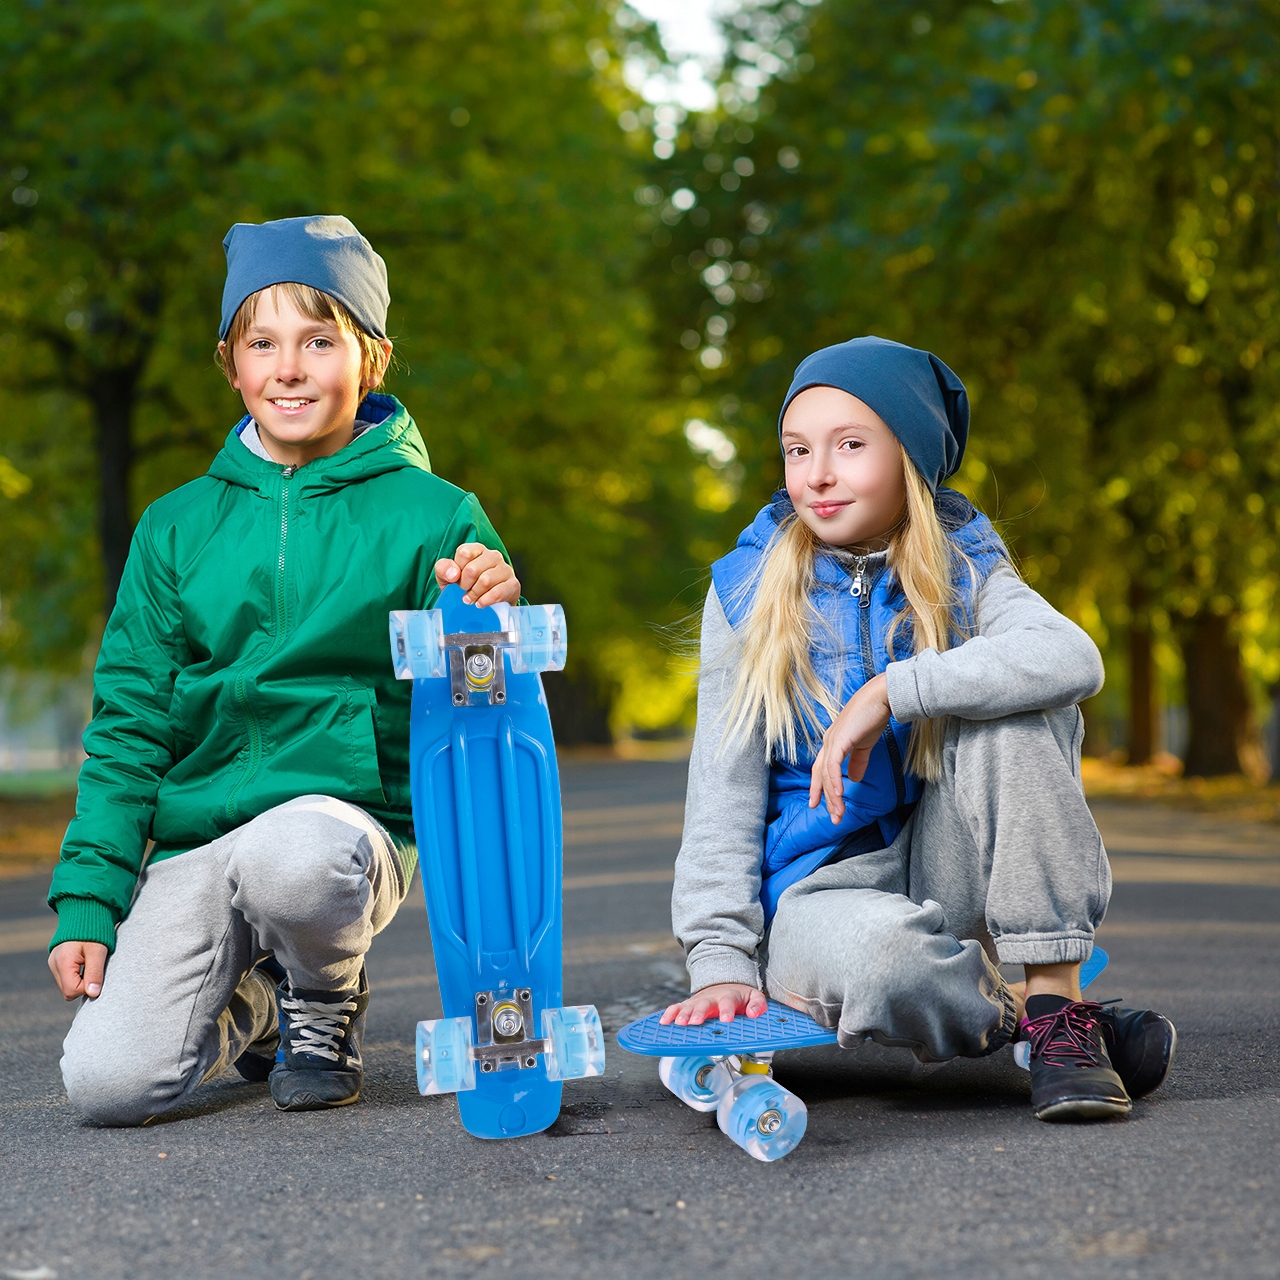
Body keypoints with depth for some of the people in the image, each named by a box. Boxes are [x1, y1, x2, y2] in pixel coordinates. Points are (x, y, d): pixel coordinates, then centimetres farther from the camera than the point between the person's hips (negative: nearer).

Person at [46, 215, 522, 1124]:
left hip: (348, 816, -3)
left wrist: (488, 626, -22)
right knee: (109, 1081, -19)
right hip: (189, 844, 3)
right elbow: (129, 724, 11)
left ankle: (327, 1000, -2)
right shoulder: (179, 526, 10)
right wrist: (87, 903, 2)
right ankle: (250, 1009, 17)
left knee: (287, 859, -39)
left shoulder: (432, 516, 1)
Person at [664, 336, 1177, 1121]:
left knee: (1017, 705, -26)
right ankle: (1032, 1020, -11)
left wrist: (889, 692, -29)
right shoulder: (748, 592, 1)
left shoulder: (963, 570, 1)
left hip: (945, 865, 2)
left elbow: (1074, 659, -23)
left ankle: (1057, 999, -26)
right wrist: (721, 959, -11)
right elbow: (724, 793, 0)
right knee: (884, 953, -39)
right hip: (820, 886, -2)